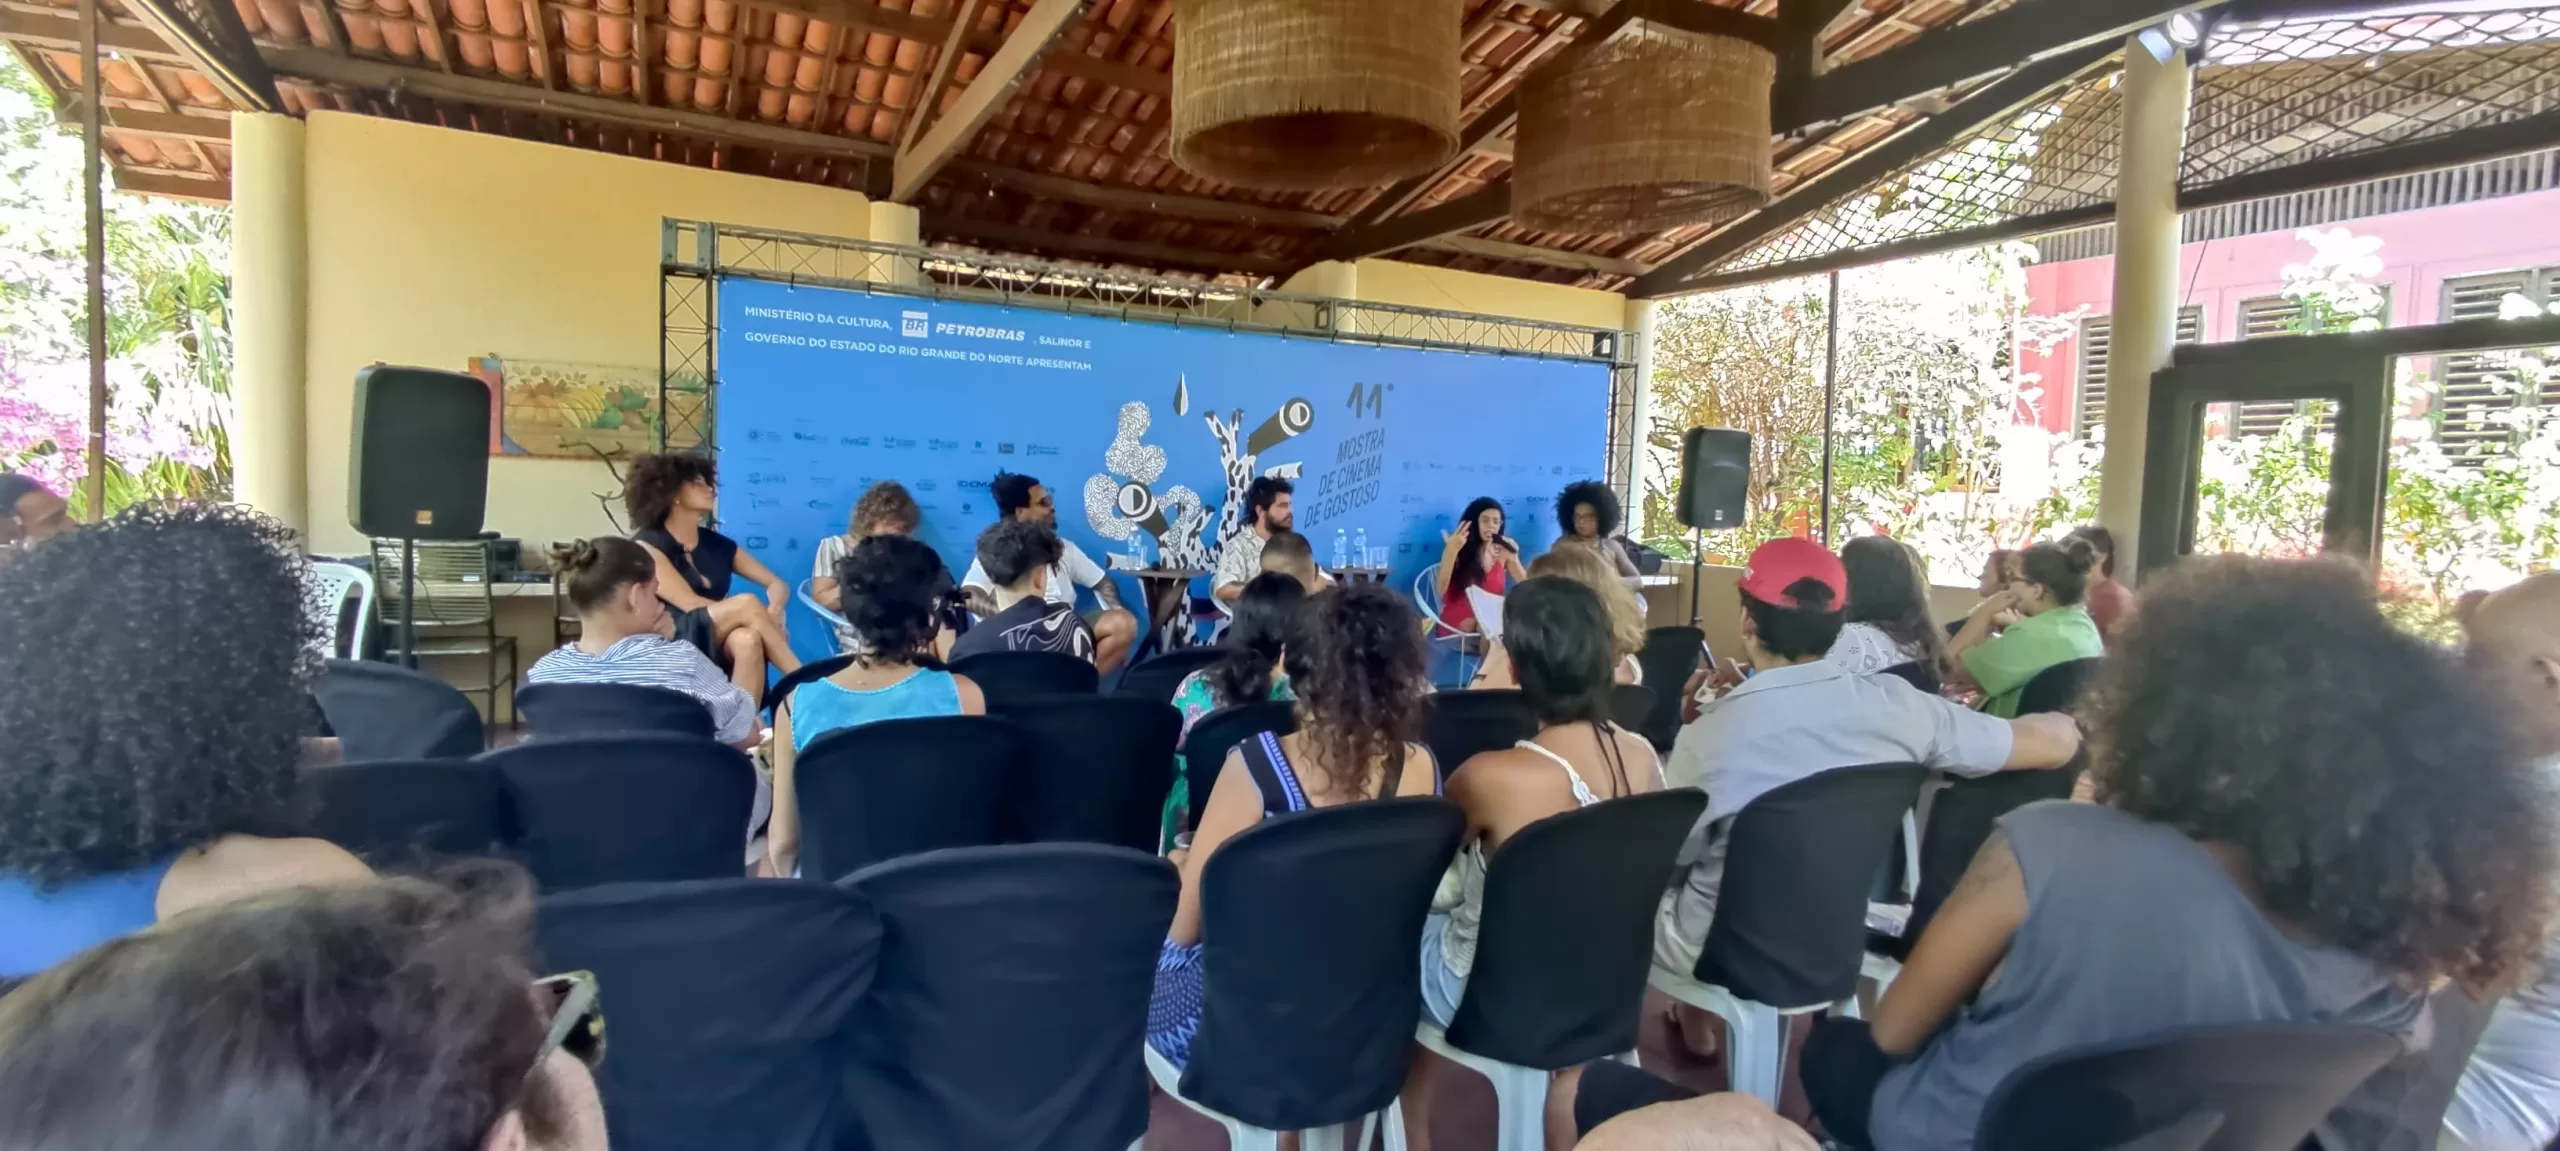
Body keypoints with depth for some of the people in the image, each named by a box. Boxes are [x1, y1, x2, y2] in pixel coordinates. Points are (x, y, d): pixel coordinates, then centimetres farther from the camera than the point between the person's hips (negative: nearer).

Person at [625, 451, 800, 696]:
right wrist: (757, 614, -19)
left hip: (721, 648, 4)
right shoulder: (647, 545, -1)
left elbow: (777, 584, 13)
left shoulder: (718, 544, 15)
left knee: (748, 639, -33)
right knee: (747, 603, -28)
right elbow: (690, 604, -13)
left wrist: (772, 615, -11)